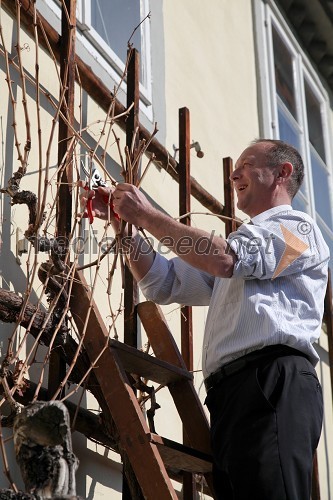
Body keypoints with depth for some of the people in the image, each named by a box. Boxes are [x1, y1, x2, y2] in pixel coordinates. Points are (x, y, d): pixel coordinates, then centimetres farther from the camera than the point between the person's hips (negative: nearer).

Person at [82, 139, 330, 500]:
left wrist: (147, 215, -5)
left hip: (274, 379, -8)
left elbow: (225, 260, -12)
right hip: (228, 392, 8)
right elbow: (163, 284, 29)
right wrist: (124, 222, 16)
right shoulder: (242, 243, 36)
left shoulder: (298, 227, 8)